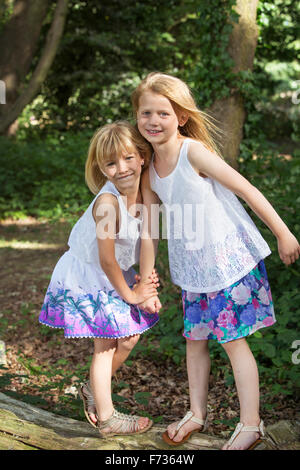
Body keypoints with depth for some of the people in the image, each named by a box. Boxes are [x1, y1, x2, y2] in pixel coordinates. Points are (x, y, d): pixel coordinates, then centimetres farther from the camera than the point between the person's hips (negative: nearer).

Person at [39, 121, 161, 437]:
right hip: (86, 278, -7)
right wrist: (129, 294, -13)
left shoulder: (145, 194, -9)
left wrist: (144, 277, -5)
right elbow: (106, 259, -26)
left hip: (114, 275, 8)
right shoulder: (107, 202, -32)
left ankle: (93, 390, 36)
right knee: (105, 345, 1)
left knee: (129, 336, 15)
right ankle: (107, 419, 17)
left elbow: (141, 240, 7)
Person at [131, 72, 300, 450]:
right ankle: (197, 414, 31)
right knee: (195, 339, 14)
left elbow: (247, 190, -16)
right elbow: (149, 230, 8)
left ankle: (250, 424, 12)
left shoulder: (193, 152, -18)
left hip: (229, 259, -6)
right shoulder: (149, 171, 2)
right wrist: (144, 284, 11)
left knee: (233, 340, -1)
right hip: (193, 269, 6)